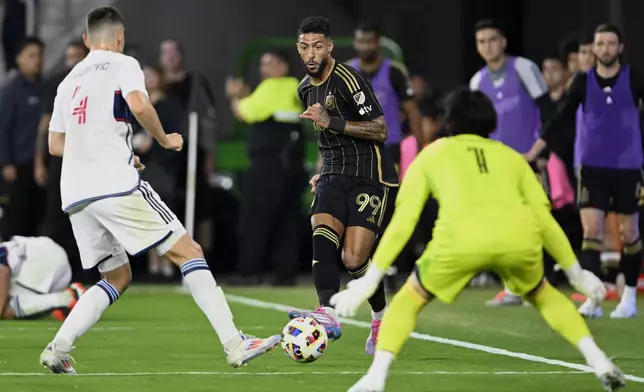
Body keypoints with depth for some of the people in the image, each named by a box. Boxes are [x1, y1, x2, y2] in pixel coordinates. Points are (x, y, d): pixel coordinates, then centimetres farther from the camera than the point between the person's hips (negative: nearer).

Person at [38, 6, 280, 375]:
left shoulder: (69, 81, 23)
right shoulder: (123, 64, 4)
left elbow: (56, 145, 25)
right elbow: (139, 107, -16)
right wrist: (166, 140, 1)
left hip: (75, 197, 7)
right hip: (117, 186, -7)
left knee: (117, 276, 19)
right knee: (189, 252, -2)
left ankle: (58, 348, 3)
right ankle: (235, 344, -11)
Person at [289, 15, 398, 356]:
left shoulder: (348, 79, -13)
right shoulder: (306, 89, 13)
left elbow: (380, 130, -16)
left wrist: (331, 122, -21)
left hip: (370, 178, -7)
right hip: (334, 177, 7)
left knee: (353, 258, -13)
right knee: (321, 236, -22)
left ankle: (383, 318, 14)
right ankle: (329, 315, -33)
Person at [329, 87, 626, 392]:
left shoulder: (431, 155, 27)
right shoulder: (510, 157, 32)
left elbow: (402, 223, 20)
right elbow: (544, 219, 29)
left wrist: (370, 280, 22)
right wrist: (576, 272, 39)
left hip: (461, 238, -2)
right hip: (519, 237, 2)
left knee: (408, 299, 20)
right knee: (542, 295, 31)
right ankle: (601, 365, 20)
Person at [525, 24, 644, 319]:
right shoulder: (583, 82, 1)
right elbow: (562, 121, 4)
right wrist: (533, 151, -2)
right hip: (592, 166, 0)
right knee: (591, 230, -10)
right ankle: (593, 298, -11)